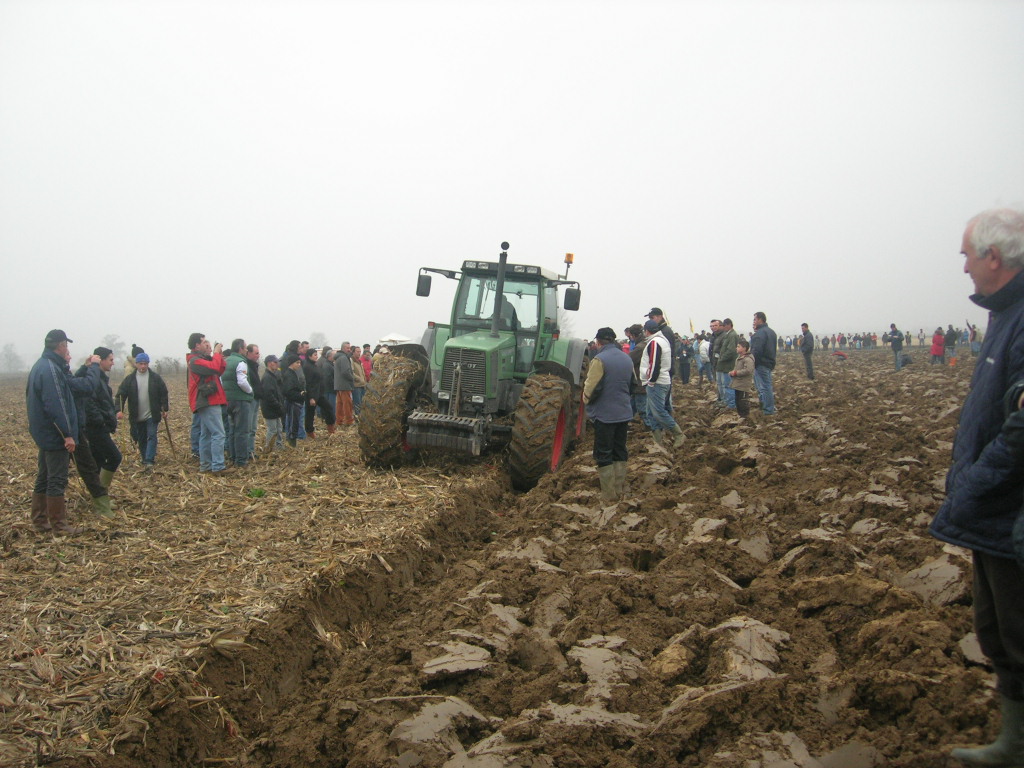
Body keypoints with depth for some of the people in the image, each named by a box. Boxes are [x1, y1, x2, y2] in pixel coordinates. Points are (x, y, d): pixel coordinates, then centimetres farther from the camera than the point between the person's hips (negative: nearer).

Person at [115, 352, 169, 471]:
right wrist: (119, 410, -14)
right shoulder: (129, 379, 0)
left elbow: (163, 393, 5)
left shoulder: (155, 377, -1)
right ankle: (146, 461, 21)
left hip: (152, 415, -2)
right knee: (141, 439, 10)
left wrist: (165, 409, 3)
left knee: (151, 437, -11)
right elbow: (121, 394, -3)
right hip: (137, 417, 2)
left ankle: (149, 462, -15)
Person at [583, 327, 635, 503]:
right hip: (624, 413, 7)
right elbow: (632, 384, 18)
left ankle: (609, 495, 5)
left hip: (604, 414, -7)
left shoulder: (599, 360, -17)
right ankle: (620, 490, 22)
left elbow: (591, 388, -19)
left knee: (604, 455, 2)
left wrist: (586, 401, 0)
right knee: (620, 451, 16)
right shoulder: (627, 359, 7)